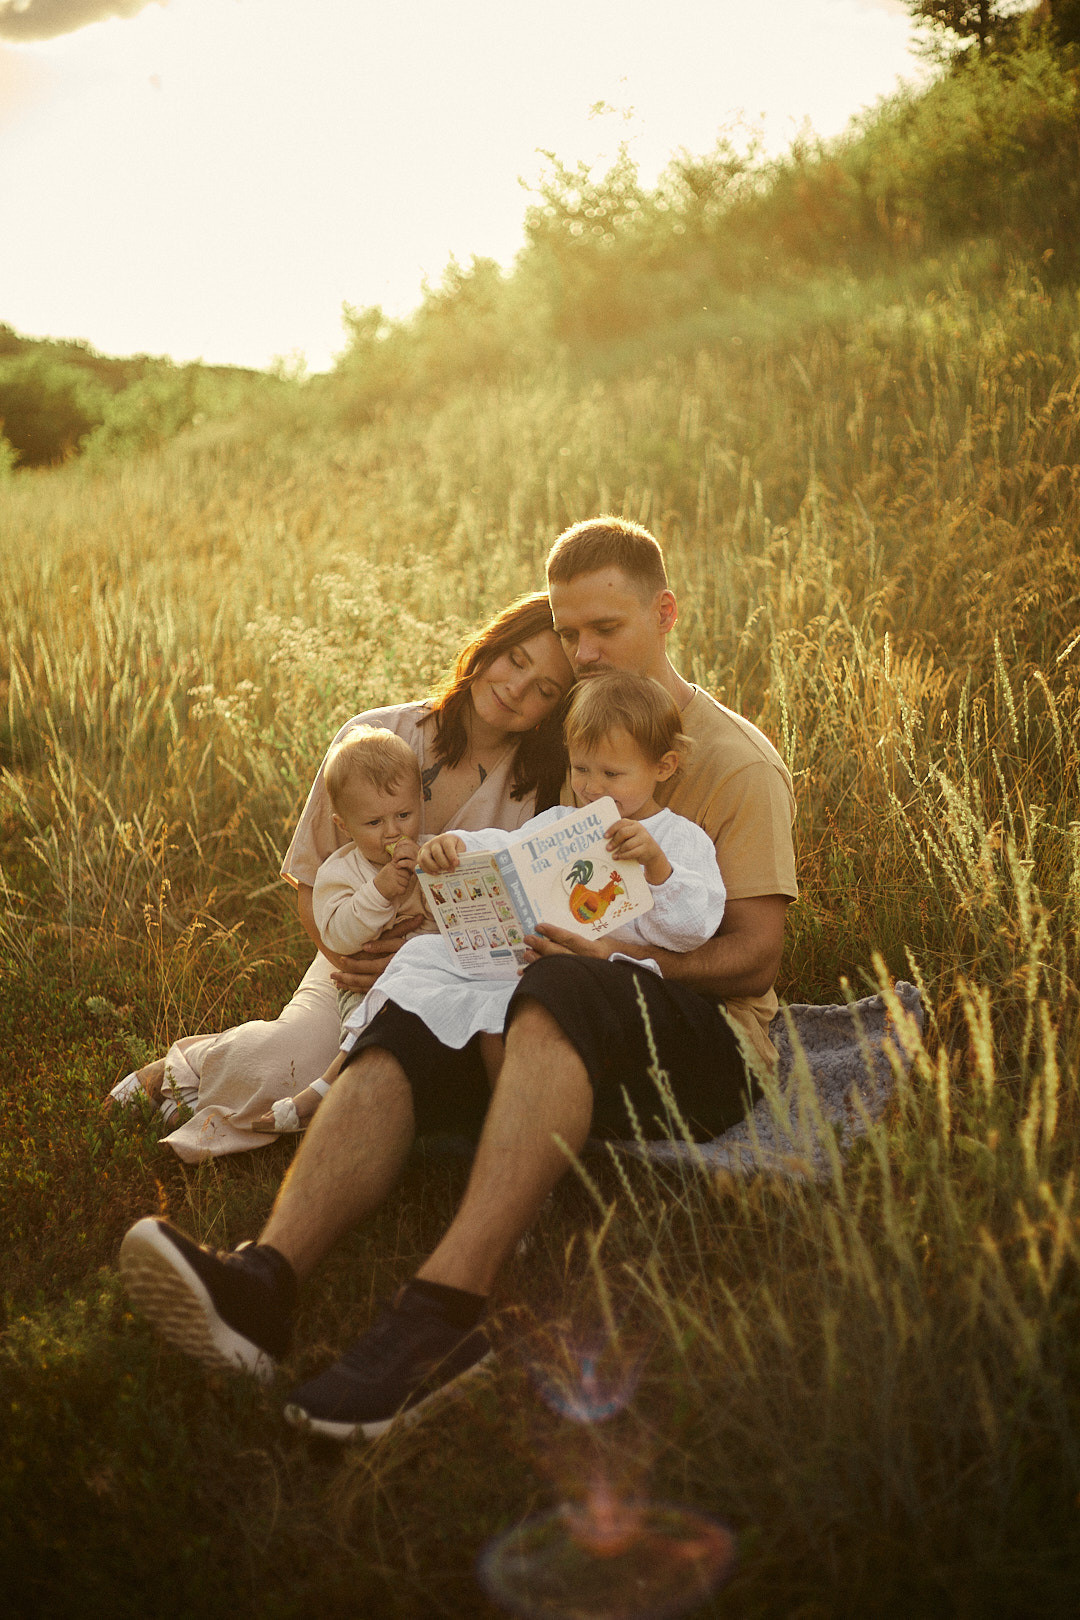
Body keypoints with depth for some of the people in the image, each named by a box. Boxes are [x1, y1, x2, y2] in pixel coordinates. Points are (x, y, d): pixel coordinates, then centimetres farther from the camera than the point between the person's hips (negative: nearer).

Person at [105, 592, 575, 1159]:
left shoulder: (547, 787, -5)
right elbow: (309, 877, 2)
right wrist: (345, 952, -15)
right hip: (359, 960, -1)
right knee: (286, 1064, -30)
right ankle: (182, 1067, 5)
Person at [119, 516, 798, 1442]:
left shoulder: (737, 764, 3)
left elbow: (755, 954, -5)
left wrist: (620, 956, -22)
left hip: (705, 1033, -5)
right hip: (571, 1020, 5)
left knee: (558, 995, -39)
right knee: (398, 1035, -24)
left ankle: (445, 1313, -50)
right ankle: (264, 1282, -46)